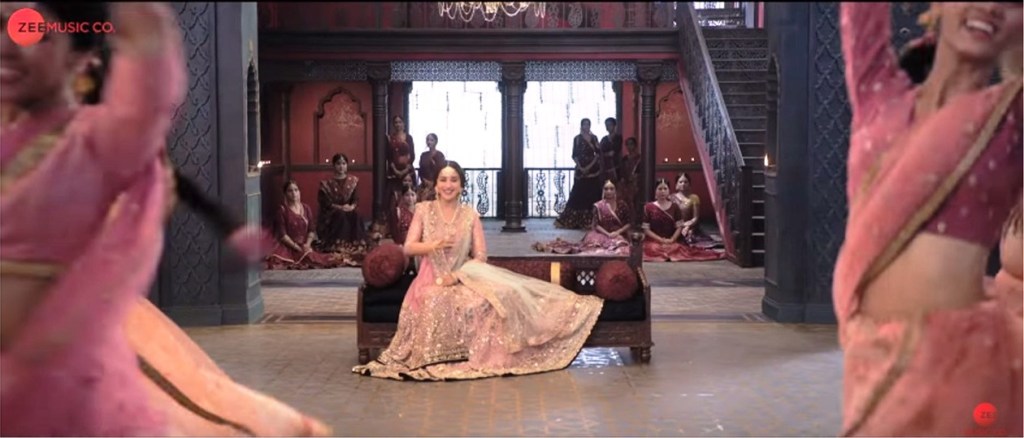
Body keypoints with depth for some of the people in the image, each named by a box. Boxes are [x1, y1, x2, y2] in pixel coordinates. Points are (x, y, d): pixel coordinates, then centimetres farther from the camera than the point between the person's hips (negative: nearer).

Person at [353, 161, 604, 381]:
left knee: (486, 299, -31)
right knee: (436, 302, -36)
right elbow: (408, 248, 0)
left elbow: (480, 256, -1)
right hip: (432, 279, -1)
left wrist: (457, 275, -17)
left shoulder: (470, 215, 5)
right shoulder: (423, 210, 4)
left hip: (463, 278, 1)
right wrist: (435, 244, -19)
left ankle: (485, 355, -22)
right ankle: (435, 357, -23)